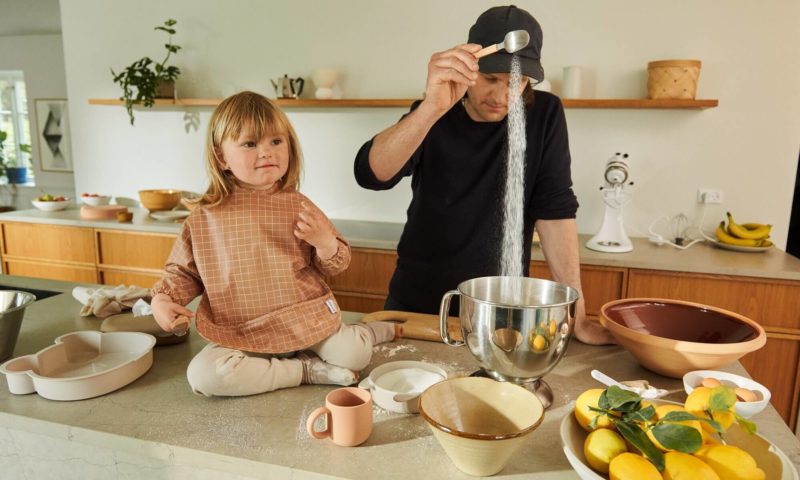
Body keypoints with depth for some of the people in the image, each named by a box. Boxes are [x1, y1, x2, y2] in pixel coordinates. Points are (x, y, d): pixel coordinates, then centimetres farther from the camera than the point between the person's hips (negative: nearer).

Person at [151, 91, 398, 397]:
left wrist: (325, 243, -18)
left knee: (354, 355, -20)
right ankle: (306, 370, -10)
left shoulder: (297, 206, -3)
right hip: (239, 335, 2)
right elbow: (182, 270, 12)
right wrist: (161, 299, -8)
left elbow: (333, 266, 4)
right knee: (203, 375, -24)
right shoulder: (205, 217, -2)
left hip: (304, 320, -1)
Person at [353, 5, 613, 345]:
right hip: (417, 301, 1)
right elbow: (370, 175, -25)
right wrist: (432, 107, -41)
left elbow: (555, 208, -11)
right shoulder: (431, 116, -8)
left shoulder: (544, 114, -8)